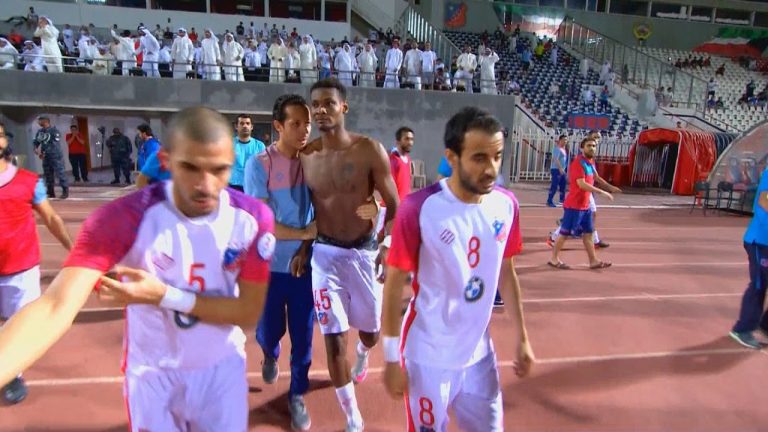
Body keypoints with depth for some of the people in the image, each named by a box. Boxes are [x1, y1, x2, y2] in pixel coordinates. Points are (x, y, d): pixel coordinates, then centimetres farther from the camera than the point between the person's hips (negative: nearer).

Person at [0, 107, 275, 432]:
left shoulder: (254, 217, -18)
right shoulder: (121, 219, -23)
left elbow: (249, 312, -16)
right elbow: (56, 307, -34)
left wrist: (165, 296, -26)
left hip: (222, 368, 1)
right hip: (151, 372, -1)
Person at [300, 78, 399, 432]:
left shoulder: (369, 150, -12)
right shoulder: (306, 155, -2)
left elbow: (394, 205, -9)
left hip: (365, 253, -1)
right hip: (325, 254, 2)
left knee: (369, 333, 16)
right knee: (334, 338, -1)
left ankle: (362, 355, 56)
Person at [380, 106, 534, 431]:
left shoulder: (506, 204, -6)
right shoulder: (418, 209, -22)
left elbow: (506, 271, 7)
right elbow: (394, 285, -14)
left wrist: (522, 337, 10)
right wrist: (392, 358, -10)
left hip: (479, 352, 5)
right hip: (428, 357, -4)